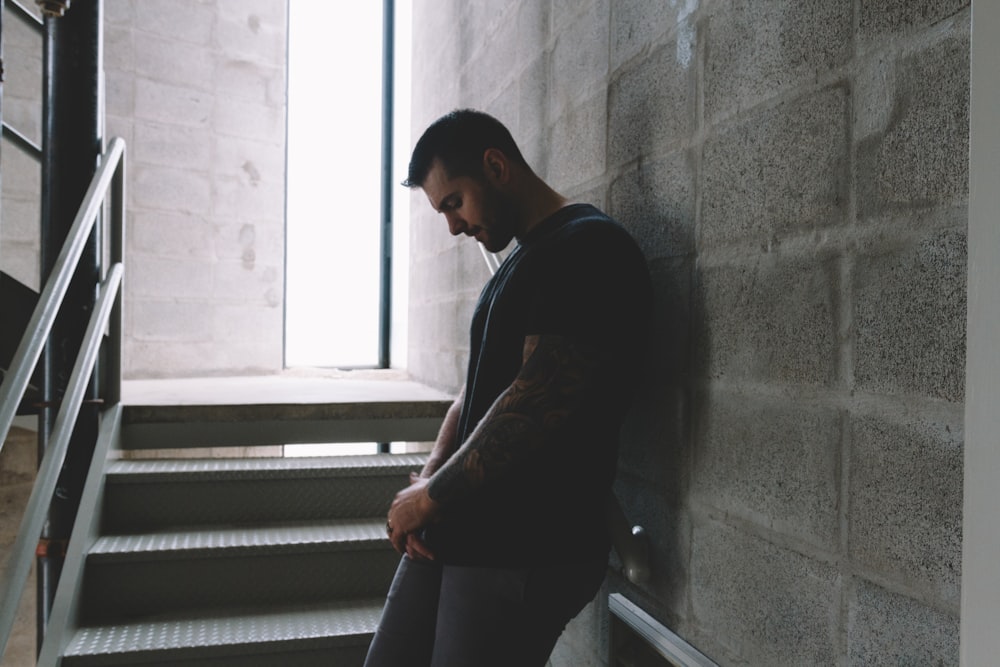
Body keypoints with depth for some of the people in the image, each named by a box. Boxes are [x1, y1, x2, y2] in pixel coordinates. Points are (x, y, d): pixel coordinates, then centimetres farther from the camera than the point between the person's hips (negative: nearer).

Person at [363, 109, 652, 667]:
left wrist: (432, 496, -12)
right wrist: (431, 474, 0)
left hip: (527, 552, -9)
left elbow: (536, 402, -21)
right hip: (454, 532, 9)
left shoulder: (590, 246, -13)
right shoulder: (519, 262, 18)